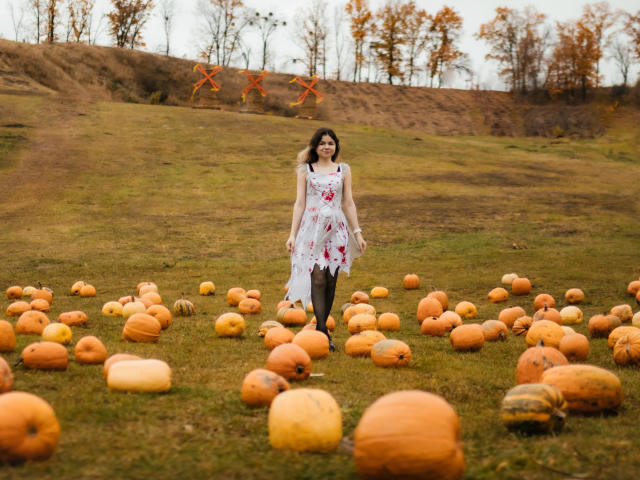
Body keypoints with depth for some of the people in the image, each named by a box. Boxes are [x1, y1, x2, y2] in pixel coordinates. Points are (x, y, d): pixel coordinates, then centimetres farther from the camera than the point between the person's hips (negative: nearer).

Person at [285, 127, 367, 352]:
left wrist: (357, 232, 9)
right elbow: (299, 203, 7)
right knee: (318, 278, -12)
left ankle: (320, 327, 12)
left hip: (336, 228, 2)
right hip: (312, 227, -2)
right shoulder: (305, 170, 8)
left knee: (331, 279, 2)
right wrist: (293, 234, 2)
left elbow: (348, 204, 13)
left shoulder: (343, 170, 12)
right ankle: (323, 333, -15)